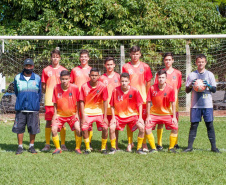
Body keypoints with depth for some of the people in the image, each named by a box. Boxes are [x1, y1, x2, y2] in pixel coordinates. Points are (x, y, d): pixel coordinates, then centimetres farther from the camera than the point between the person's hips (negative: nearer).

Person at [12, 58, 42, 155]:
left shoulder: (37, 78, 5)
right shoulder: (17, 78, 6)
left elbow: (39, 92, 12)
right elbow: (16, 92, 15)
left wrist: (35, 102, 8)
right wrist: (21, 100, 12)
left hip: (33, 108, 0)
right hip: (20, 108, 0)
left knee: (33, 128, 3)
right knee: (19, 127, 2)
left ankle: (31, 146, 17)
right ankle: (20, 147, 13)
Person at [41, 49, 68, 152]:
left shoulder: (63, 70, 8)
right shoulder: (46, 70, 8)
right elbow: (43, 86, 12)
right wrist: (46, 93, -2)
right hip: (49, 100, 0)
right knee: (48, 121, 1)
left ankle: (63, 144, 8)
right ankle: (47, 144, 8)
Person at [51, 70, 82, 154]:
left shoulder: (75, 88, -14)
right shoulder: (56, 88, -10)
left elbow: (78, 102, -2)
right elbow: (55, 103, 1)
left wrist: (77, 113, -5)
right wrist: (55, 114, -3)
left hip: (72, 114, -1)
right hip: (60, 114, 1)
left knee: (78, 129, -18)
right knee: (54, 129, -15)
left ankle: (78, 148, 4)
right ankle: (58, 148, 5)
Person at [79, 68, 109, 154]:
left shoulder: (103, 86, -10)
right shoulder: (84, 86, -9)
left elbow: (105, 102, -6)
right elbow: (81, 102, -5)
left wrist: (105, 117, -9)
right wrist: (83, 116, -11)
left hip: (99, 112, 0)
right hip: (87, 112, 0)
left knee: (105, 128, -15)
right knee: (84, 128, -17)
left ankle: (103, 148, 7)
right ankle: (87, 148, 4)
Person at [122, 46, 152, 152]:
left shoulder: (145, 67, 5)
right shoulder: (125, 67, 4)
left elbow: (148, 82, 8)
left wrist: (146, 96, 2)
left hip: (142, 98, 0)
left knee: (143, 121, 1)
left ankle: (144, 144, 10)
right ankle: (130, 143, 13)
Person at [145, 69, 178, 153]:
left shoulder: (170, 89, -12)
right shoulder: (152, 88, -11)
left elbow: (173, 104, -8)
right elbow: (148, 102, -6)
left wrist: (174, 117, -11)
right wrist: (148, 116, -8)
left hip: (167, 113, 0)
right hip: (154, 113, 0)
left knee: (175, 128, -13)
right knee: (147, 128, -15)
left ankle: (171, 148, 7)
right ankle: (153, 148, 1)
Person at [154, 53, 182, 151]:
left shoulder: (177, 73, 8)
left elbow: (178, 88, 10)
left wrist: (175, 97, -2)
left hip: (173, 100, 1)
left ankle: (175, 143, 14)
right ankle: (159, 144, 5)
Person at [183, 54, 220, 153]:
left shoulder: (209, 74, 7)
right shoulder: (191, 75, 8)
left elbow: (214, 90, 6)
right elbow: (187, 90, 9)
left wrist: (208, 85, -14)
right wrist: (191, 85, -11)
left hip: (207, 105, 0)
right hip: (195, 105, 0)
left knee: (210, 125, 0)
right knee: (193, 125, 1)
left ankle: (213, 146, 6)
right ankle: (190, 146, 7)